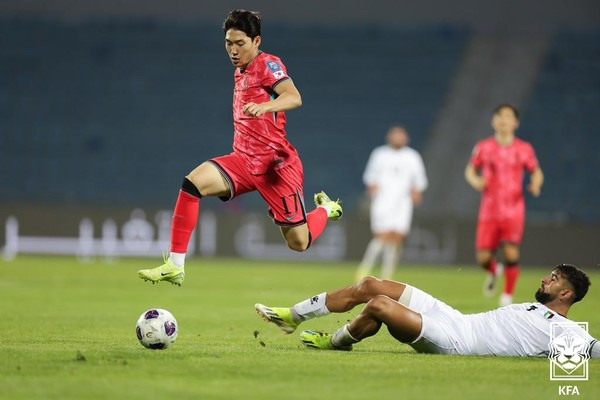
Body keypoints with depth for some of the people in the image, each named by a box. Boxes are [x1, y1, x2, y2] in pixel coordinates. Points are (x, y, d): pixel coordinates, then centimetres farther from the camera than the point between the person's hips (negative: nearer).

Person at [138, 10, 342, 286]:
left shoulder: (268, 65, -10)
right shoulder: (240, 72, 14)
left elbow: (294, 98, -29)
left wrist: (264, 107, -46)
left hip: (276, 164, -7)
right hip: (243, 159, 7)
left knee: (299, 242, -2)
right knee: (192, 183, -20)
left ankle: (325, 209, 33)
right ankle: (175, 266, -20)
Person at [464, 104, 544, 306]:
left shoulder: (524, 149, 0)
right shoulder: (484, 147, 2)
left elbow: (537, 172, 11)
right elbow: (470, 170, 12)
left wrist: (535, 184, -12)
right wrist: (475, 181, -10)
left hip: (513, 211, -1)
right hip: (489, 211, 1)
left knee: (511, 254, -16)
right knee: (483, 257, -2)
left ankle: (507, 296, 1)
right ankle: (493, 272, 36)